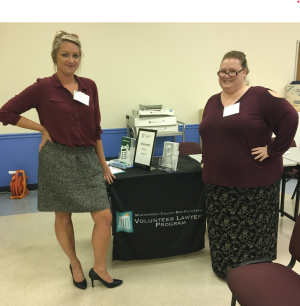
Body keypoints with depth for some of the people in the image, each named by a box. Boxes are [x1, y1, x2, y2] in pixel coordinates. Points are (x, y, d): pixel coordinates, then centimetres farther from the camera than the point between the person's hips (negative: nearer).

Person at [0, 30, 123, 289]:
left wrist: (103, 162, 11)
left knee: (104, 217, -1)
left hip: (87, 159, 4)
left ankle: (99, 269, 21)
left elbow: (95, 128, 10)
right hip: (57, 159, -3)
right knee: (63, 218, 11)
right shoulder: (43, 87, -8)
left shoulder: (89, 86, 4)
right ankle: (75, 265, 36)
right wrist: (43, 129, -4)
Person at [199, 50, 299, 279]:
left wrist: (273, 150, -16)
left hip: (254, 182, -6)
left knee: (252, 229, 8)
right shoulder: (212, 102, 11)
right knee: (223, 228, 17)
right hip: (218, 181, 6)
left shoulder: (261, 96, -11)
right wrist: (207, 160, 13)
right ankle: (225, 268, 36)